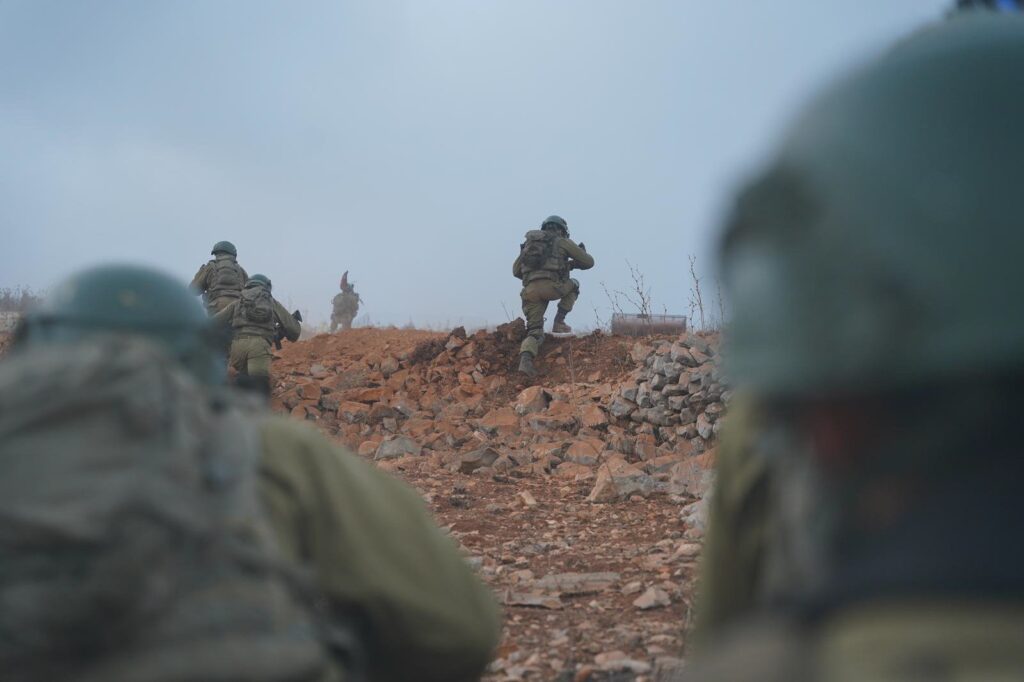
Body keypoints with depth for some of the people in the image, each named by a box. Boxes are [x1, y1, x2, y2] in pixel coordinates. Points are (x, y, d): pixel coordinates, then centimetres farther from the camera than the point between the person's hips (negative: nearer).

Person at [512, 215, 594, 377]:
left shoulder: (529, 242, 30)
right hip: (552, 286, -4)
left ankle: (525, 359, -20)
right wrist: (573, 264, 42)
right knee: (573, 286, 30)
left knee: (534, 331, 8)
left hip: (530, 289, 4)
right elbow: (589, 262, 21)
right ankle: (559, 322, 16)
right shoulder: (563, 242, 18)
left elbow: (516, 270, 33)